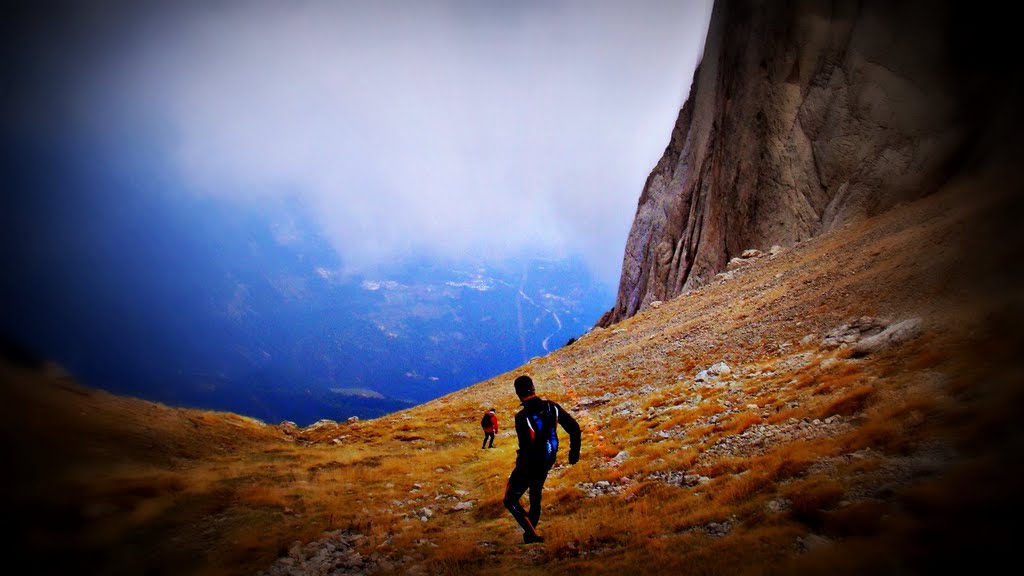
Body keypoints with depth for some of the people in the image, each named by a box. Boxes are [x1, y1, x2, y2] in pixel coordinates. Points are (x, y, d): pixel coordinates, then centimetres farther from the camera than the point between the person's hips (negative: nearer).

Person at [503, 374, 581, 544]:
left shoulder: (522, 417, -24)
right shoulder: (552, 407, -7)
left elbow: (526, 447, -27)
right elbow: (574, 428, -2)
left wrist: (521, 469, -13)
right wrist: (574, 451, 10)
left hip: (529, 463, -6)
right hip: (547, 461, 6)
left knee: (511, 500, 10)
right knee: (535, 497, 26)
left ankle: (532, 533, 0)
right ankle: (530, 534, 37)